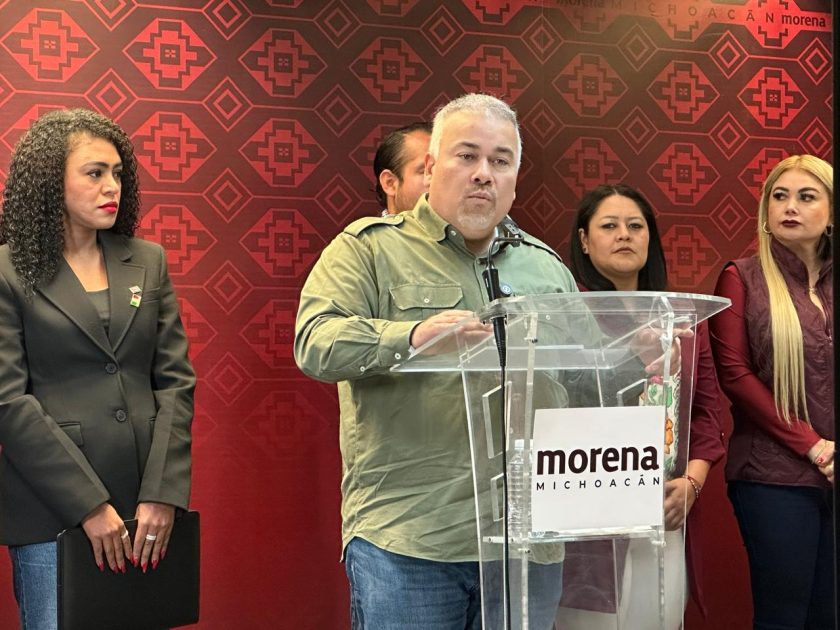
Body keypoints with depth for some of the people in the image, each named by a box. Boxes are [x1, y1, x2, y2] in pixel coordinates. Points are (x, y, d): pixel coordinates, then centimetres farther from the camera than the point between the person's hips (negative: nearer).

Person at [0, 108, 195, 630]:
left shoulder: (148, 262, 9)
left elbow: (175, 380, 5)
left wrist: (163, 494, -5)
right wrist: (89, 506, -13)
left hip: (145, 508, 4)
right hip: (53, 515, -3)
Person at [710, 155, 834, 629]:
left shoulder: (829, 285, 11)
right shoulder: (743, 278, 0)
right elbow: (734, 373, -7)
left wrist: (832, 451, -7)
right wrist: (812, 445, -10)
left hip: (831, 476, 4)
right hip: (774, 476, -4)